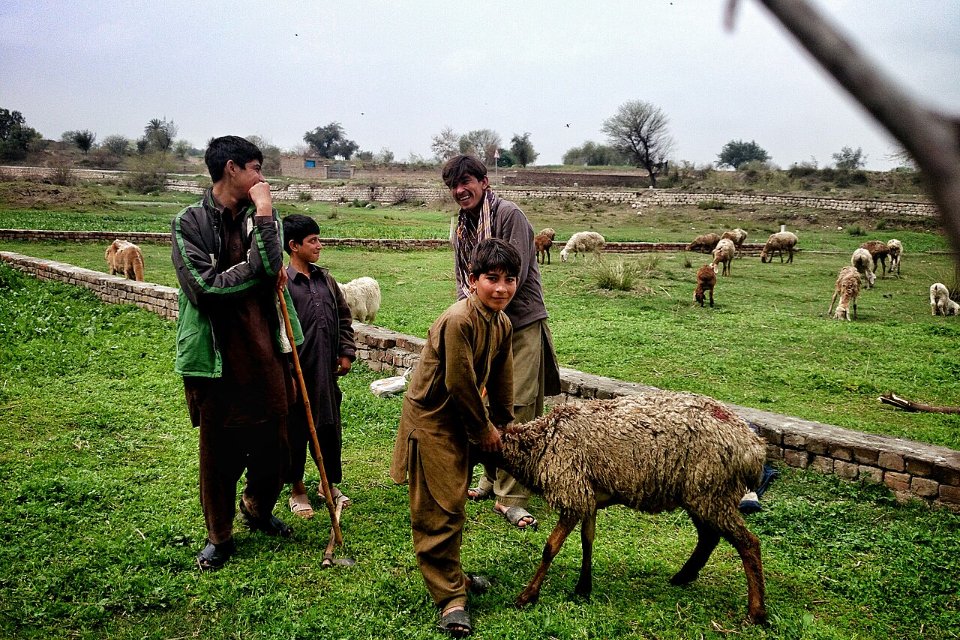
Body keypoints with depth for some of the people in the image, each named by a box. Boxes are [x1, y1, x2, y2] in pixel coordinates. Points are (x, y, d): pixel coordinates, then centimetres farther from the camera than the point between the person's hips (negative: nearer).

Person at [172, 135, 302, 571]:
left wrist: (263, 215, -18)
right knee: (218, 452, 10)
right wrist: (256, 272, -9)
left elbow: (272, 269, -14)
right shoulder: (190, 223, -7)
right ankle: (219, 536, 30)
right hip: (217, 358, -3)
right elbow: (204, 287, -17)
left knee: (273, 441, 13)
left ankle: (259, 508, 42)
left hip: (264, 353, 3)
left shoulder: (261, 217, 3)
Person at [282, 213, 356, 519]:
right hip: (297, 373, -6)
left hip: (327, 371, 6)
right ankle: (297, 488, 24)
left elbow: (344, 317, 16)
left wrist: (347, 353, 11)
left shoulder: (325, 279, 9)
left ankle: (330, 483, 31)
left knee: (331, 428, 14)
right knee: (295, 431, 8)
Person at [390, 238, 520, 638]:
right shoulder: (458, 321, -27)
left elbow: (500, 381, 10)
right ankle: (450, 597, 6)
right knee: (437, 512, -2)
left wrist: (502, 424, 15)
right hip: (430, 421, -9)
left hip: (461, 422, 9)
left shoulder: (502, 325, 0)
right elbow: (460, 383, -23)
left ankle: (451, 574, 38)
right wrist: (485, 429, -12)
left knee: (454, 505, 21)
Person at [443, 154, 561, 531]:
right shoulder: (462, 227, 14)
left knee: (515, 411, -9)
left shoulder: (509, 215, -10)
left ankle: (510, 497, -4)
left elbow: (514, 276, -17)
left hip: (522, 325, -7)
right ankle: (493, 478, 28)